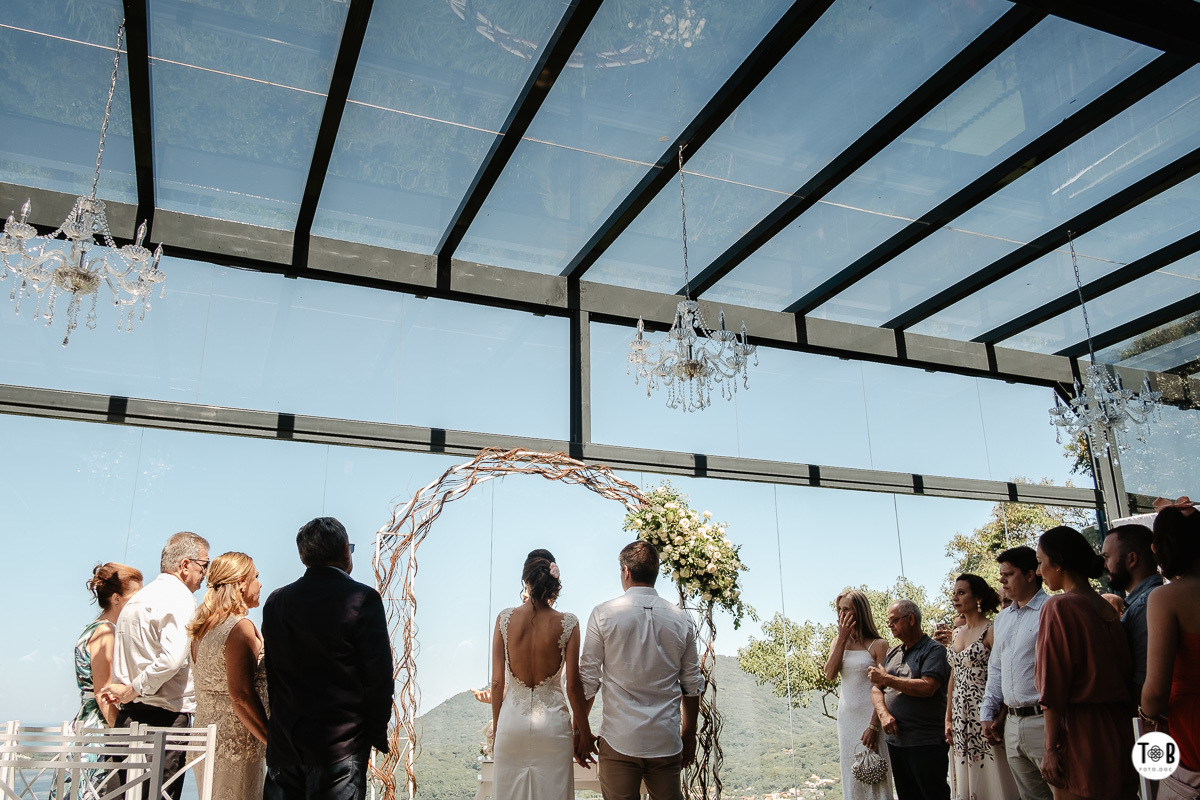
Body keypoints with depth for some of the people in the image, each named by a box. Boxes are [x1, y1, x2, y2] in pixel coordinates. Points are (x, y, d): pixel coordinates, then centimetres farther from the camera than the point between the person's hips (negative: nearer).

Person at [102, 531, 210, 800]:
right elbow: (172, 659, -24)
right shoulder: (180, 598, -12)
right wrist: (134, 690, -12)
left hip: (128, 717, 9)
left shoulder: (135, 599, 17)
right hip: (165, 718, -9)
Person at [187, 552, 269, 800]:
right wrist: (273, 743, -18)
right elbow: (241, 696, -21)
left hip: (206, 741, 9)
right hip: (237, 748, -9)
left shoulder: (201, 628, 10)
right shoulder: (241, 628, -16)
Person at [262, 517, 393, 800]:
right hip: (341, 745, -5)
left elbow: (271, 673, 11)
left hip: (284, 743, 5)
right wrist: (377, 734, 1)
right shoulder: (363, 599, -11)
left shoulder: (276, 601, 5)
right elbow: (379, 676, -11)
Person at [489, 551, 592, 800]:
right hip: (553, 722, -1)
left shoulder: (505, 618, -6)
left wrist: (496, 726, 11)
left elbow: (497, 682, -1)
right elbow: (573, 685, -6)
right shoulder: (567, 624, -9)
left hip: (512, 722, 1)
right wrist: (582, 727, 8)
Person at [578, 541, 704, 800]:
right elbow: (692, 686, 9)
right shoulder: (680, 619, 3)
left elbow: (587, 681, -3)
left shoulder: (603, 614, -5)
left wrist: (581, 732, 8)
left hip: (619, 742, -2)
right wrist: (689, 736, 20)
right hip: (666, 742, 2)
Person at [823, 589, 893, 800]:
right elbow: (830, 674, -6)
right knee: (851, 777, 10)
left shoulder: (878, 645, -7)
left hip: (869, 717, -5)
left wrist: (874, 726, -17)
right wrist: (842, 638, -8)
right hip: (846, 717, 5)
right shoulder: (838, 642, 9)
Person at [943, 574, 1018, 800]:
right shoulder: (958, 632, 13)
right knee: (965, 782, 11)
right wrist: (948, 718, 13)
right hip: (961, 718, 7)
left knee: (989, 780, -1)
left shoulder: (991, 631, -9)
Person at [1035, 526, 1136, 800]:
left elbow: (1052, 687, -15)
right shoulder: (1107, 608, 9)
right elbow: (1125, 673, 14)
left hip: (1079, 732, -7)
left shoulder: (1058, 607, -13)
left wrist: (1051, 747, -12)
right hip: (1119, 731, 7)